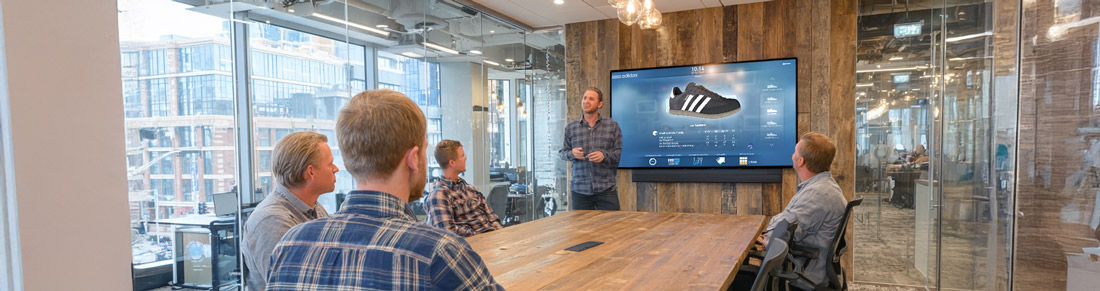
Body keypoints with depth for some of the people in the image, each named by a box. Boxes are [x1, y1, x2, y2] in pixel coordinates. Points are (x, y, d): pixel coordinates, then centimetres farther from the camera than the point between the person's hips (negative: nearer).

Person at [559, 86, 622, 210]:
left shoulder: (612, 125, 5)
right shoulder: (570, 127, 9)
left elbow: (621, 152, 3)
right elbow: (562, 152, 13)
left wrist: (605, 156, -15)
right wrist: (572, 154, -9)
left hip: (606, 189, -1)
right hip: (579, 189, 1)